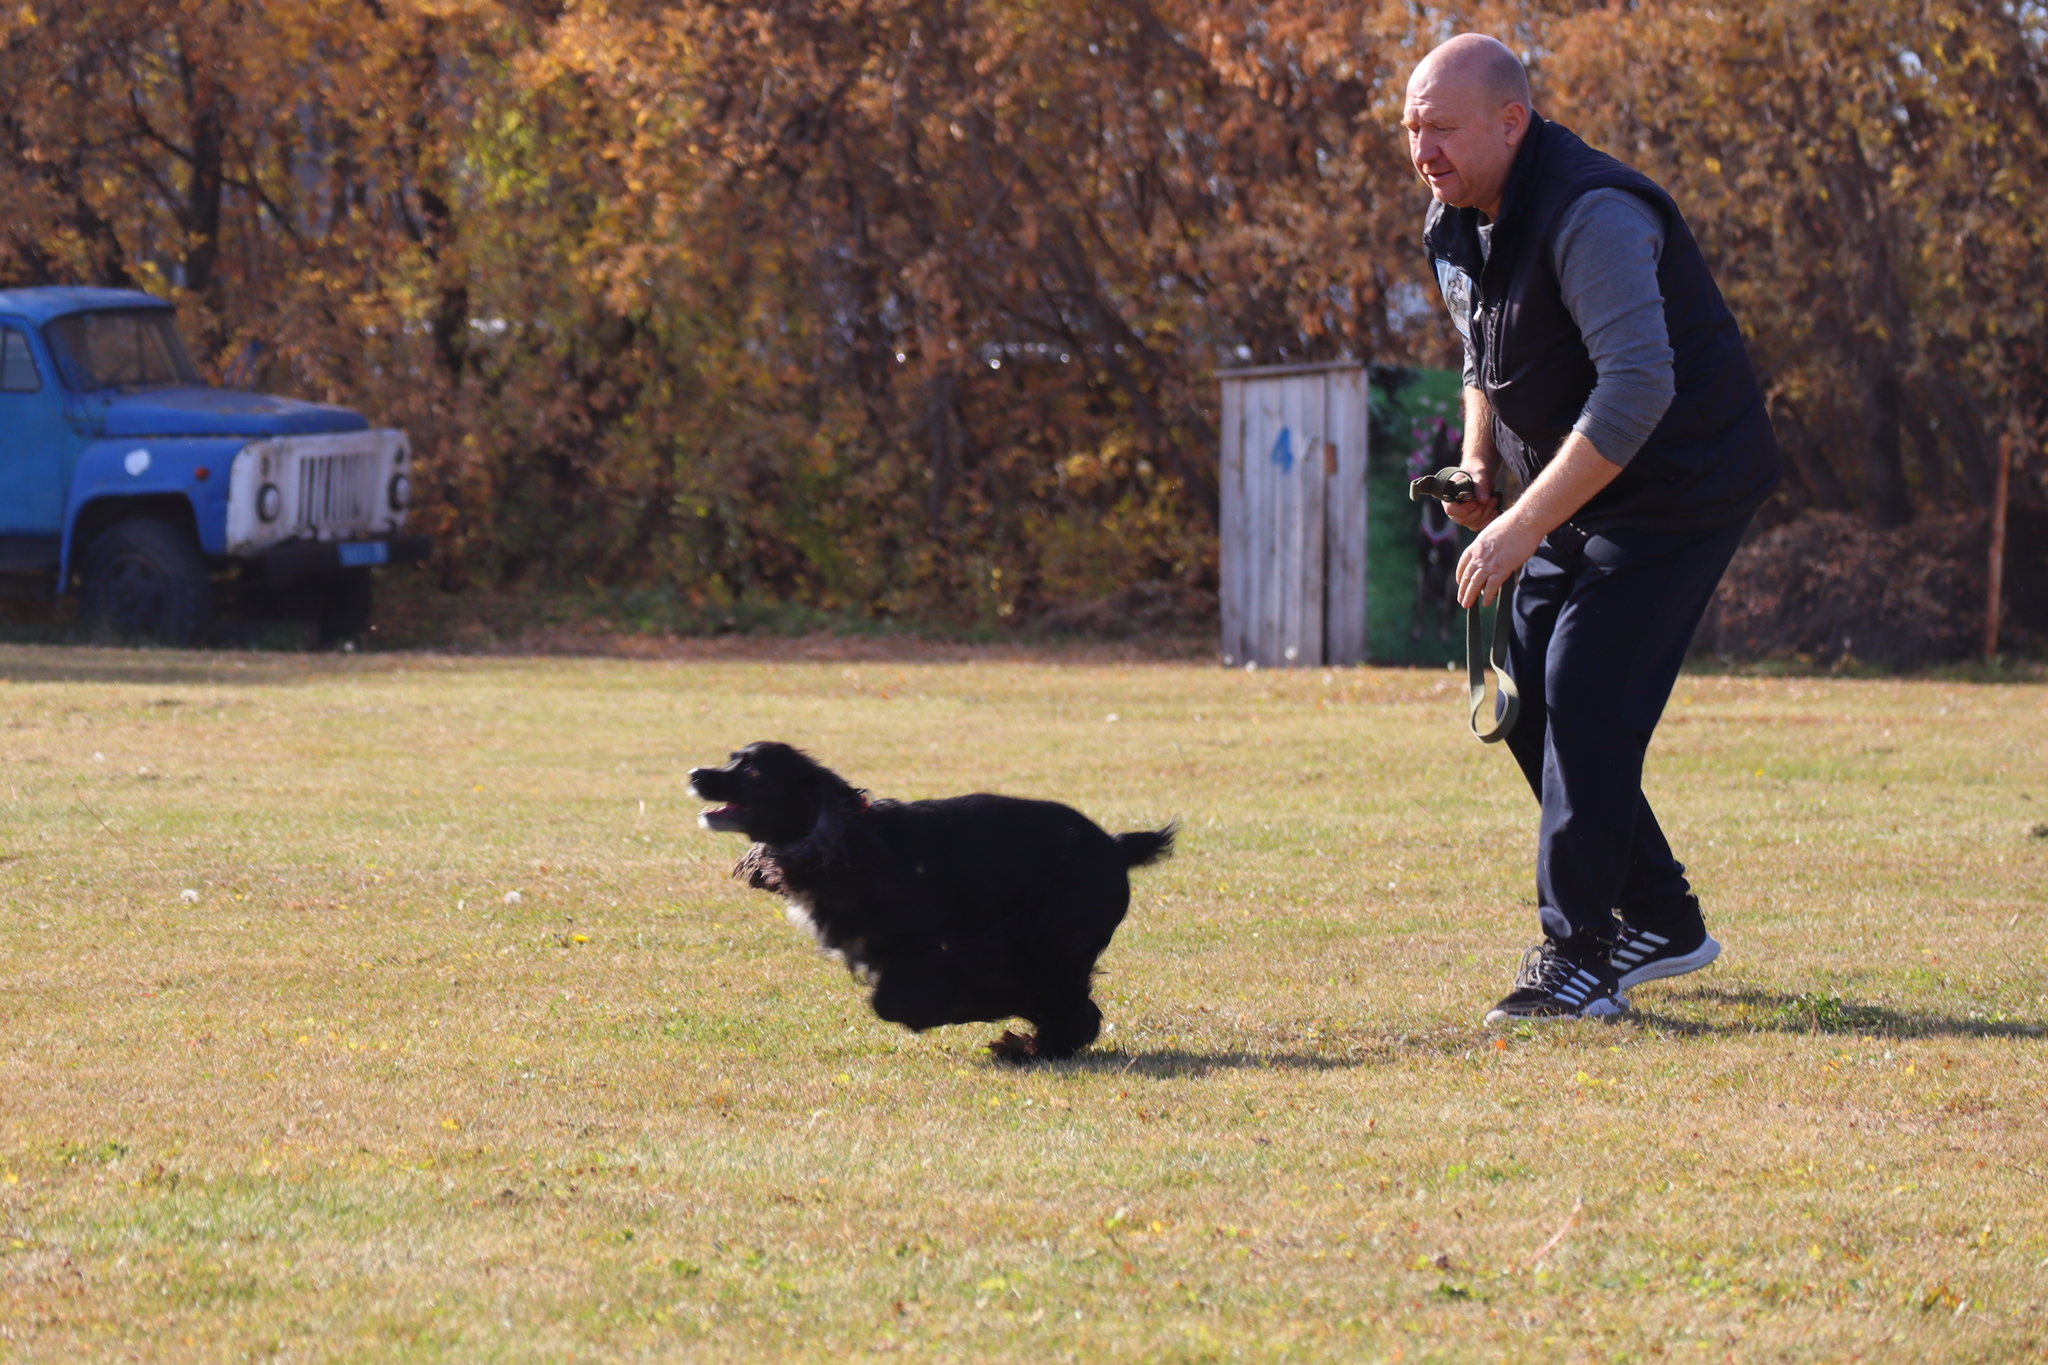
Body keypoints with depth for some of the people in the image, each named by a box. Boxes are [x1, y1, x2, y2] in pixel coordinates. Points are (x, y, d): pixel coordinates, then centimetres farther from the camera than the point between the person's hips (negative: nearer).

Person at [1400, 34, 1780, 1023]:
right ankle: (1661, 922, 22)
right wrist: (1480, 470, 3)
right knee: (1527, 702, 9)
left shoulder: (1592, 218, -27)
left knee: (1586, 698, -17)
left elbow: (1637, 389, -35)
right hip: (1581, 494, 10)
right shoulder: (1454, 227, 3)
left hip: (1687, 485, -10)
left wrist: (1526, 524, -34)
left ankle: (1578, 960, -15)